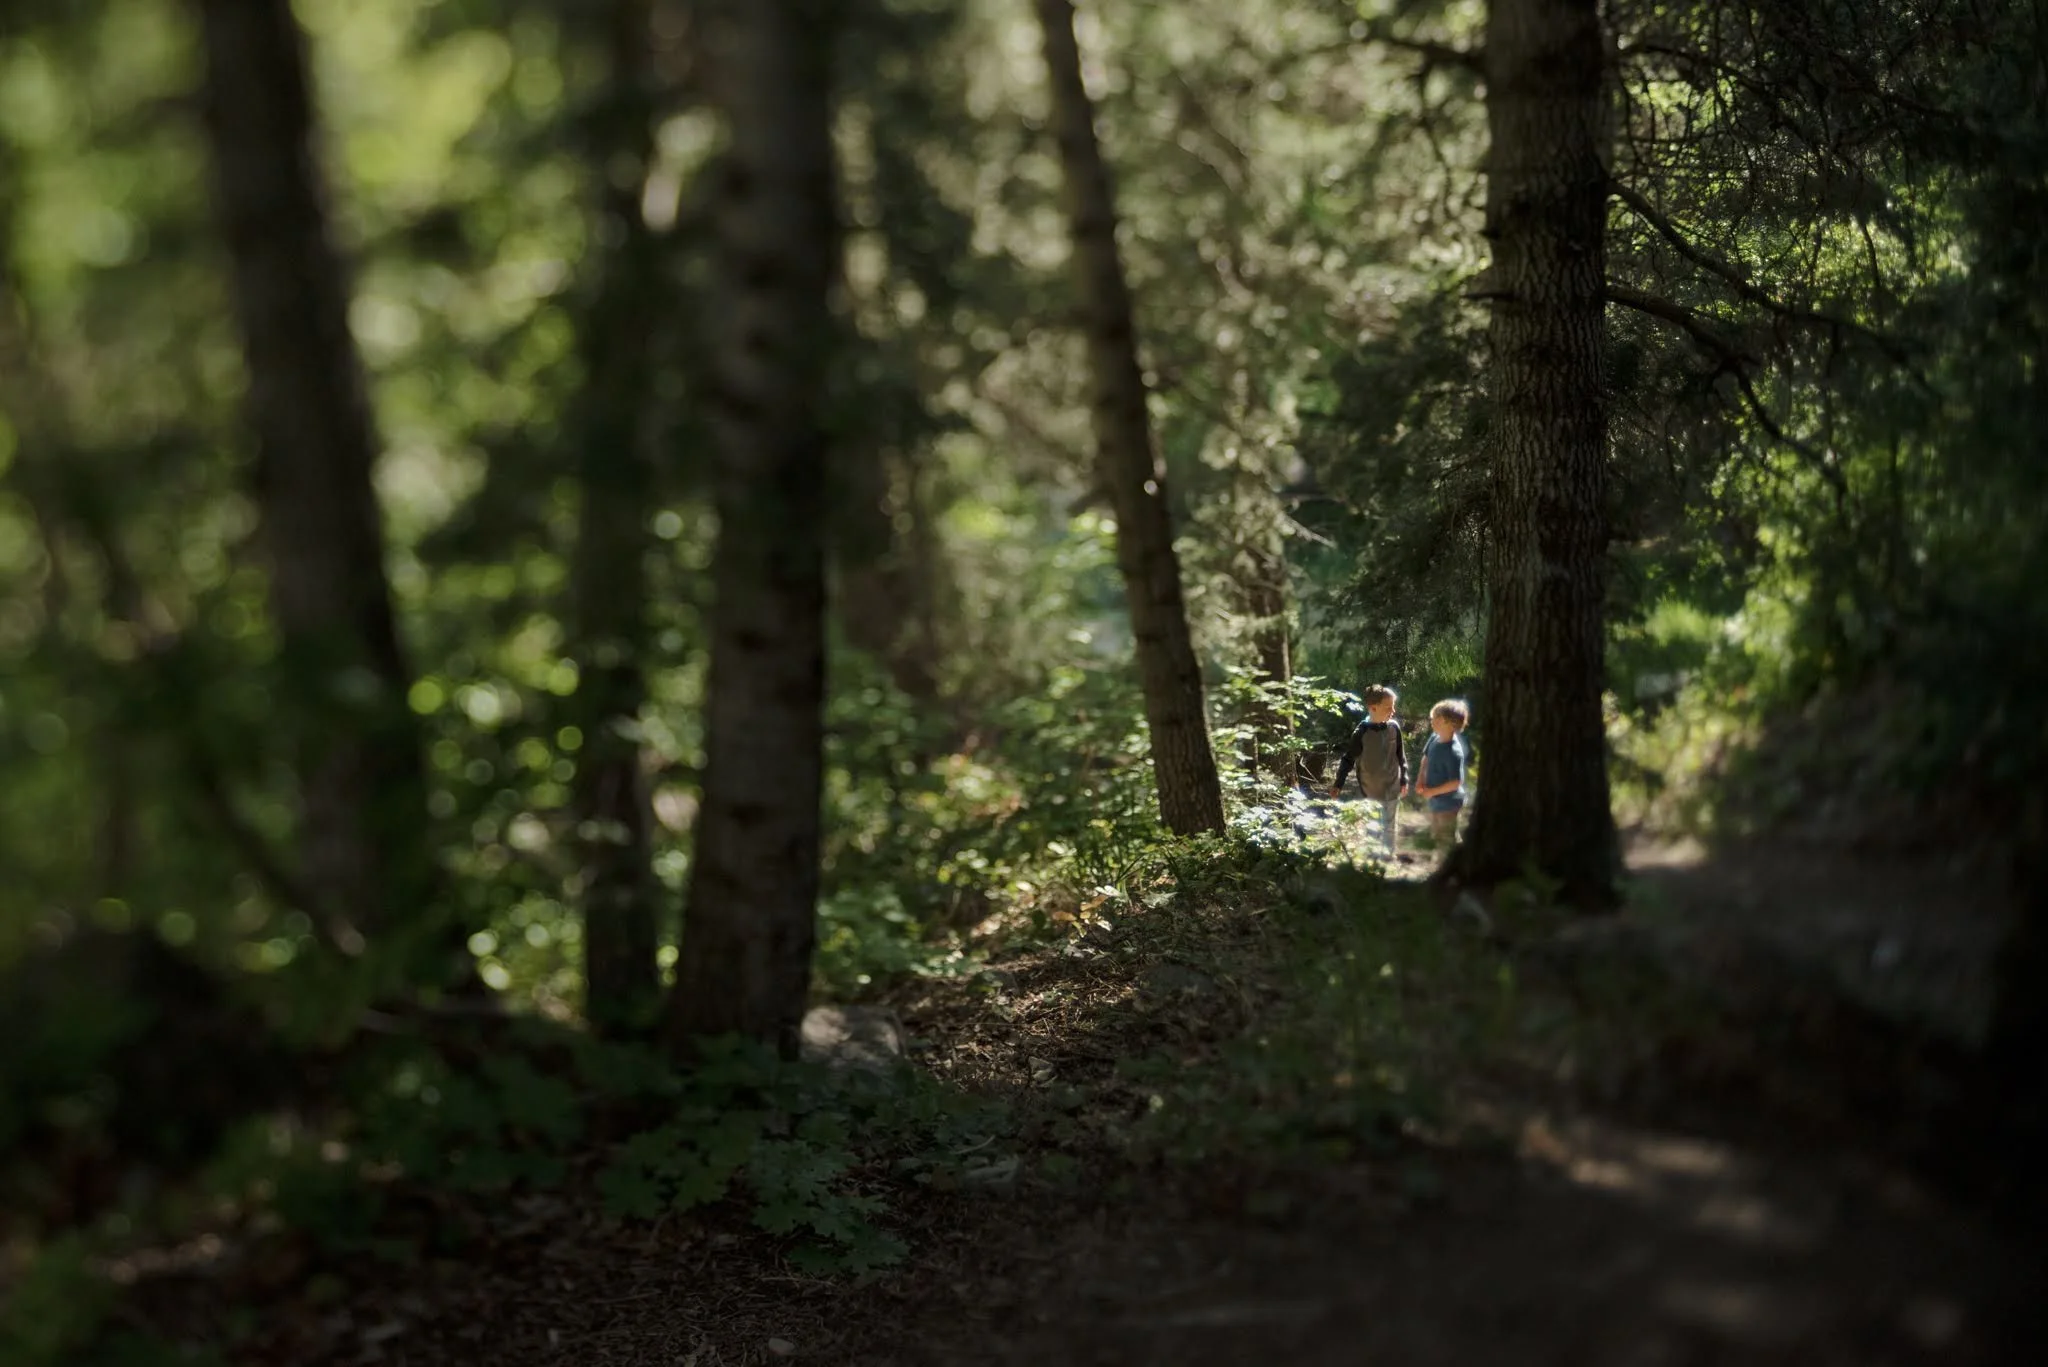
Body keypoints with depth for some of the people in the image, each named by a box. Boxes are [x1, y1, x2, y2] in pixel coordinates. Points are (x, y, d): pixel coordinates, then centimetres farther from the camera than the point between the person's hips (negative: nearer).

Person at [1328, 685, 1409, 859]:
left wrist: (1404, 778, 7)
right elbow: (1348, 758, -10)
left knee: (1390, 825, 17)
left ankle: (1389, 854, 35)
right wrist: (1338, 784, -14)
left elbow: (1401, 755, 3)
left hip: (1392, 787, 2)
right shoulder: (1362, 732, -19)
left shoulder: (1394, 727, -10)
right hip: (1370, 789, -2)